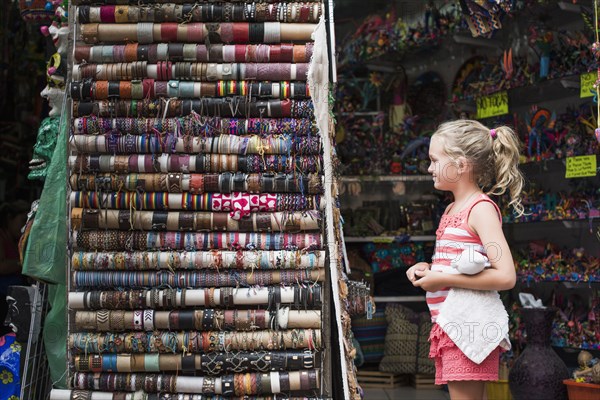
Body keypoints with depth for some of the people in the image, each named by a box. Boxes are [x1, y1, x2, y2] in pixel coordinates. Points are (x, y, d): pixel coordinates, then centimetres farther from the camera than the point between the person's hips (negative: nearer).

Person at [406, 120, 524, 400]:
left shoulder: (481, 209, -12)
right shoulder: (451, 210, 14)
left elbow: (506, 276, -21)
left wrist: (442, 279, -18)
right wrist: (427, 269, 5)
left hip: (468, 326, -9)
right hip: (449, 324, 9)